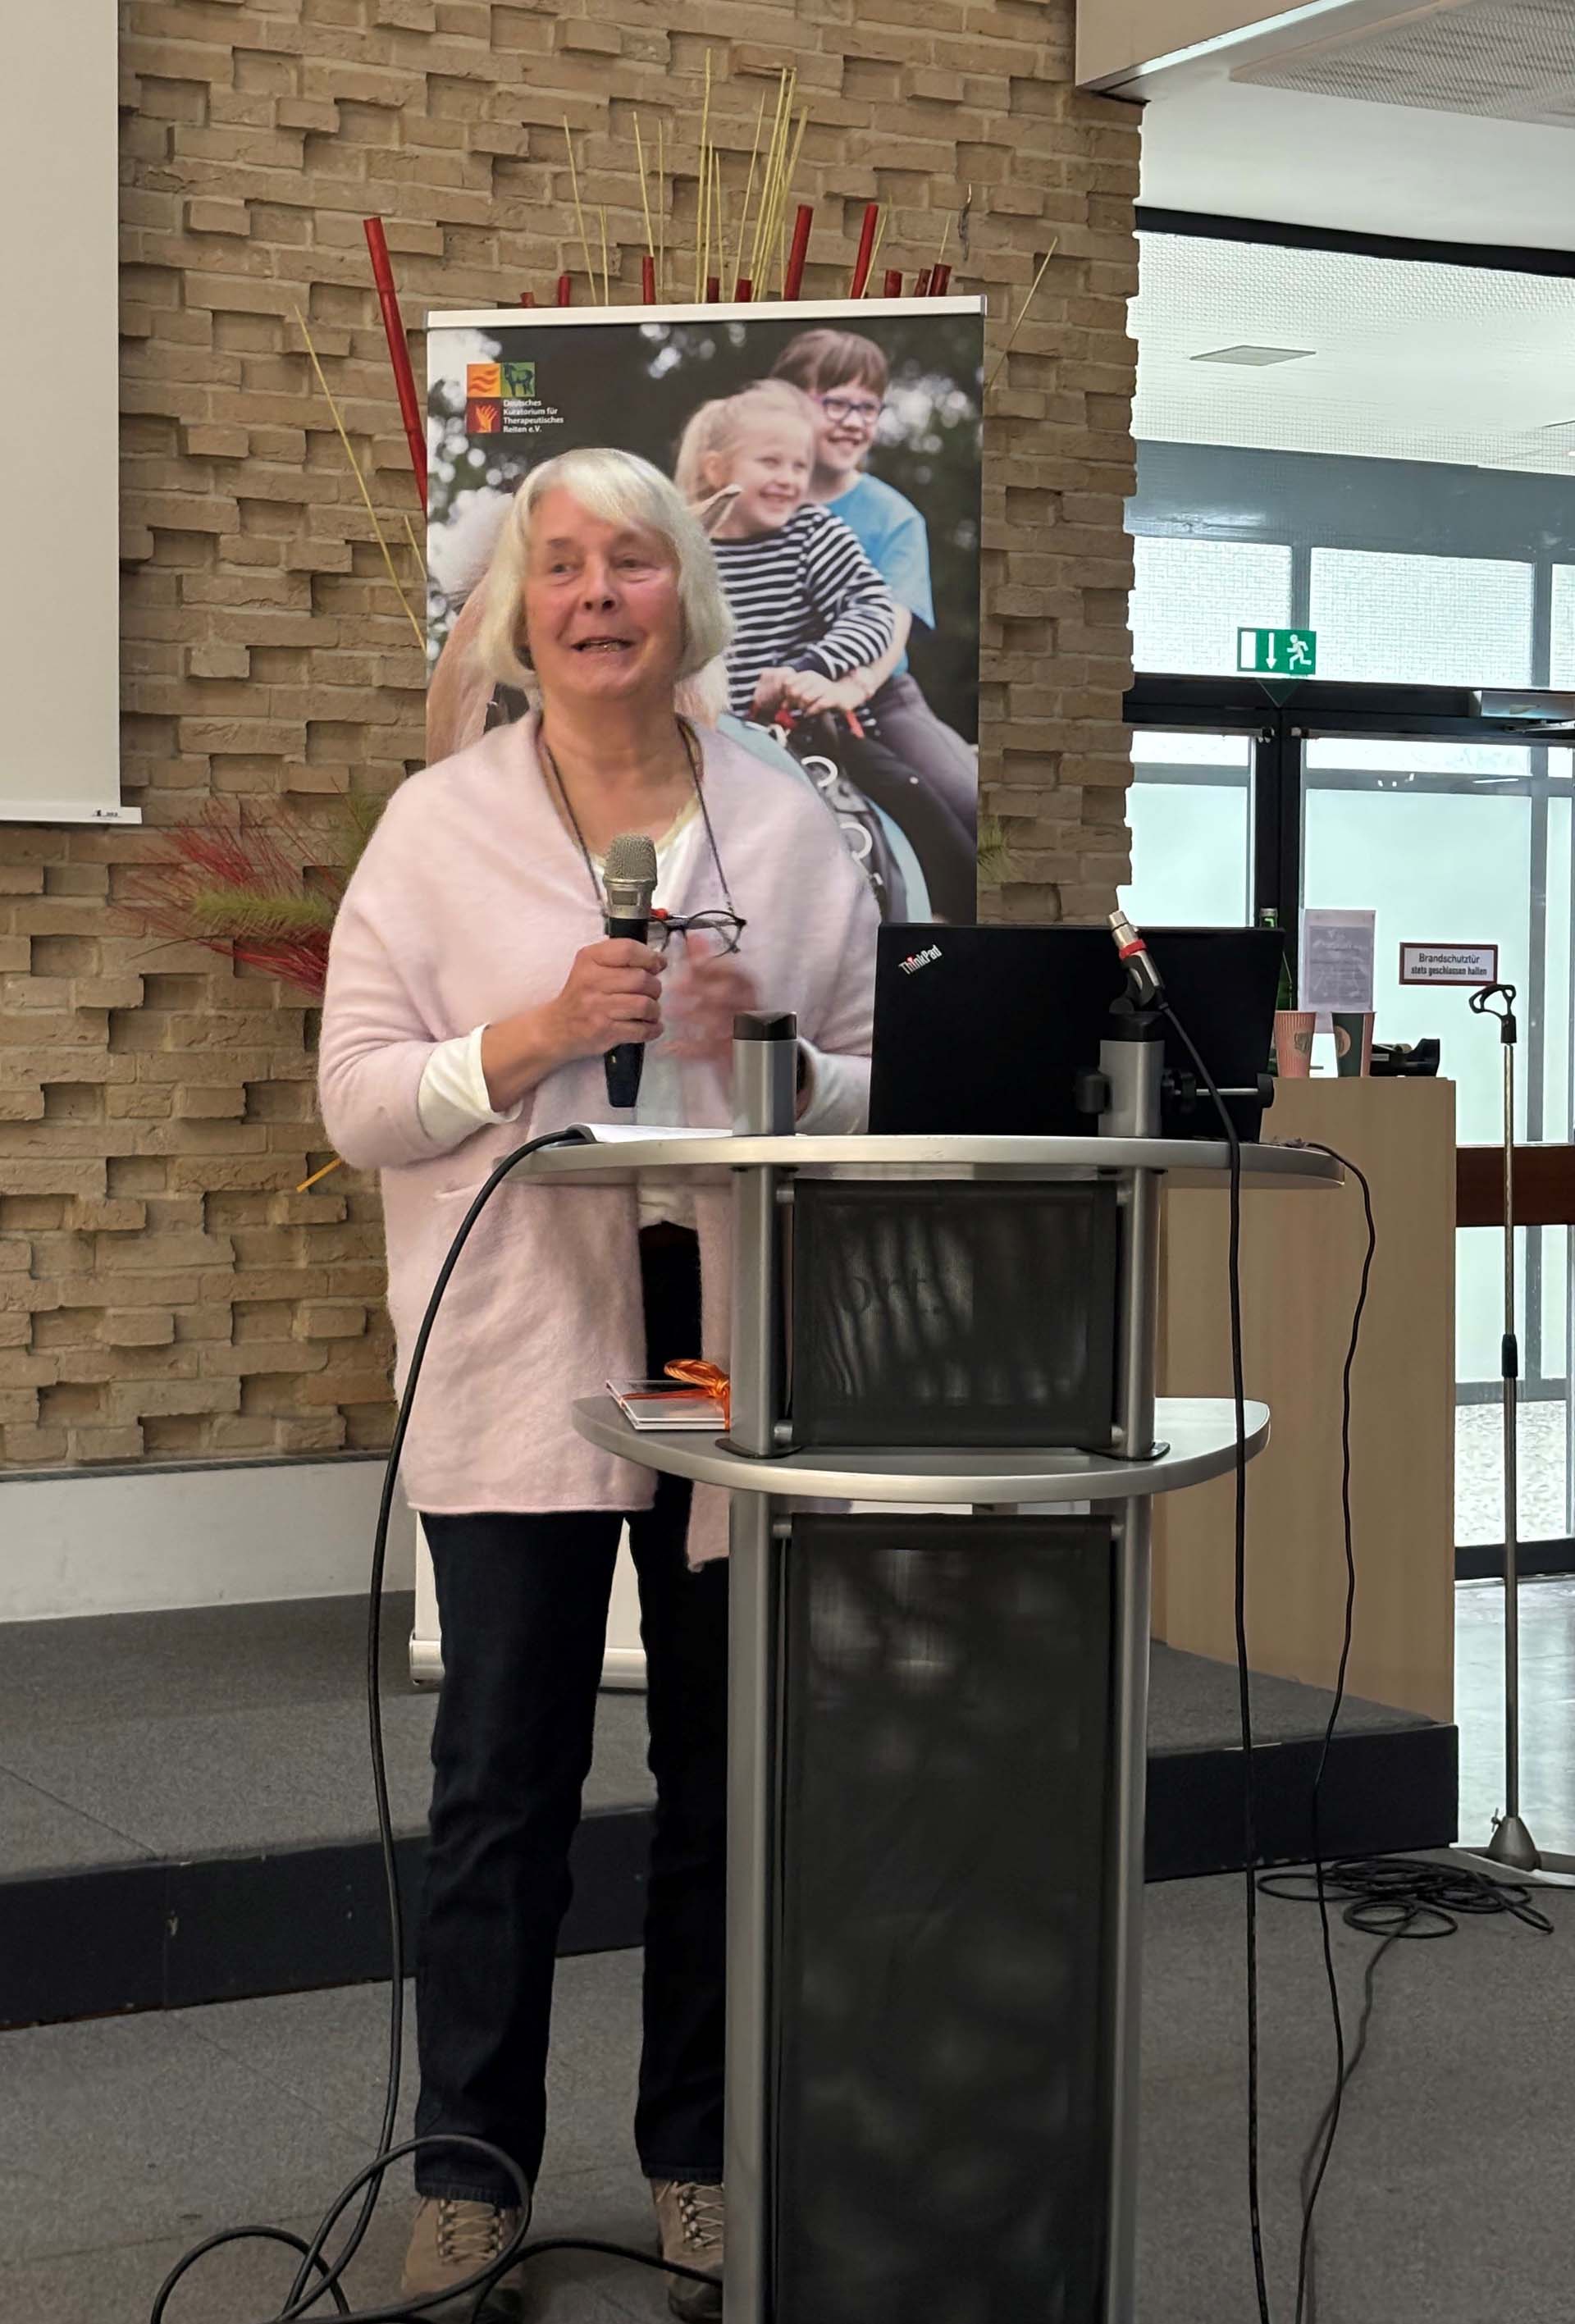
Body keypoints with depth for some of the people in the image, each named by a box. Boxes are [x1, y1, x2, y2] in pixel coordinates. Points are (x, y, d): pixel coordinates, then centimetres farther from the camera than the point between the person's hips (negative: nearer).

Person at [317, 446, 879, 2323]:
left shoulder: (787, 827, 8)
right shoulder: (437, 825, 3)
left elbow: (882, 1090, 8)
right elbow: (356, 1100, -1)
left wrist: (776, 1057, -12)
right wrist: (537, 1037, -15)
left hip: (737, 1337, 2)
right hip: (524, 1346, -2)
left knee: (726, 1766, 10)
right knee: (504, 1777, 3)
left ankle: (700, 2162, 24)